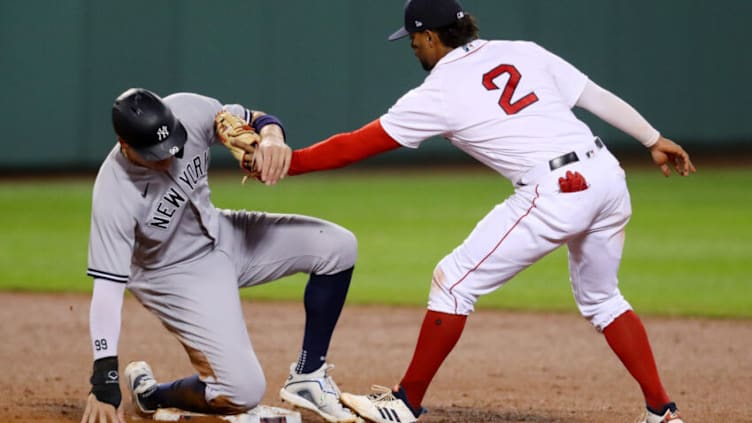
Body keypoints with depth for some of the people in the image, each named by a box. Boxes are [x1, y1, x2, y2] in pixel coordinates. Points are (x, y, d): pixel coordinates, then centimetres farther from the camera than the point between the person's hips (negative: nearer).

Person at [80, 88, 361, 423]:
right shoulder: (113, 197, -33)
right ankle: (150, 394, 13)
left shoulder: (189, 112, -22)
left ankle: (307, 377, 3)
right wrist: (104, 384, -39)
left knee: (339, 247, -9)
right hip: (176, 275, -6)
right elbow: (107, 287, -33)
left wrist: (271, 138, -33)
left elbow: (256, 120, -6)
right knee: (242, 392, -17)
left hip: (221, 235, 6)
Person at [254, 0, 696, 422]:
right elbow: (598, 96, 13)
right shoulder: (523, 52, 14)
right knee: (601, 298, 27)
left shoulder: (439, 94, 0)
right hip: (607, 176, 7)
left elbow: (352, 147, 2)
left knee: (454, 281, 7)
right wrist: (655, 140, 20)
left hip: (555, 194, -7)